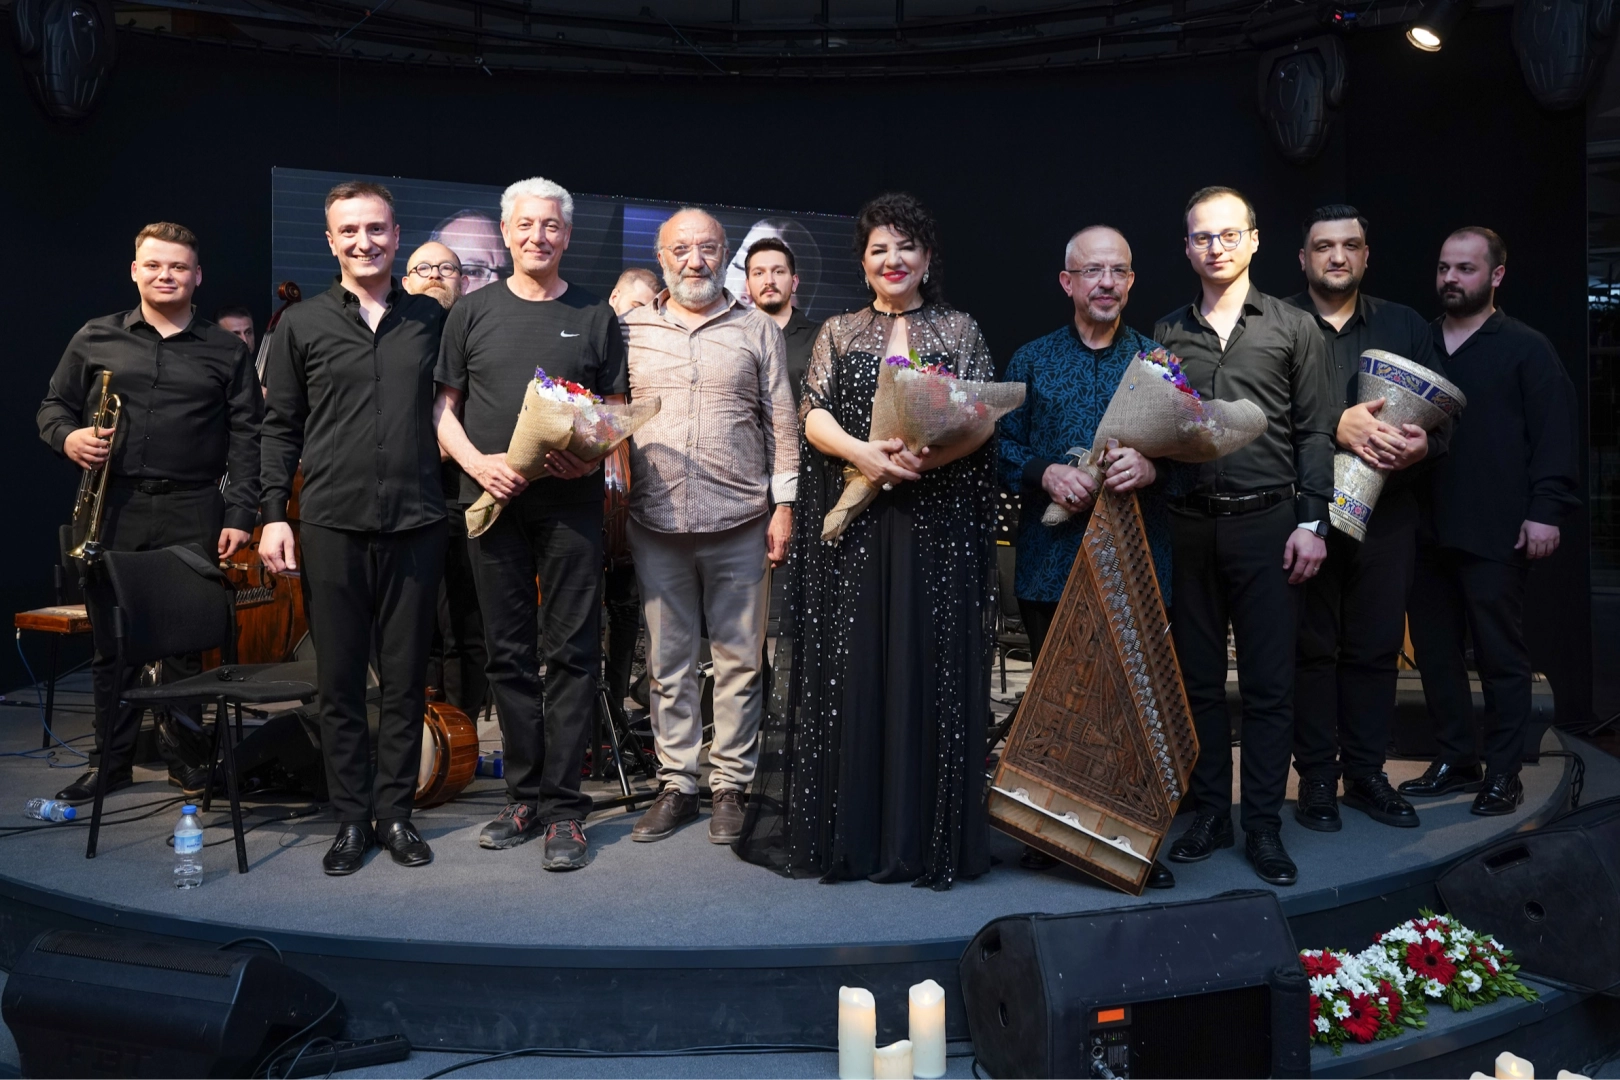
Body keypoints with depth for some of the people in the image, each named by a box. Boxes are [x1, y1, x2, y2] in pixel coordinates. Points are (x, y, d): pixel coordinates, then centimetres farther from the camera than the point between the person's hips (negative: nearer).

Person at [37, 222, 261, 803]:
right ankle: (112, 761, 21)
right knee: (111, 642, 8)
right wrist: (67, 436, -7)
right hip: (112, 510, 2)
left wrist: (240, 515, -5)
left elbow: (246, 438, 3)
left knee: (185, 641, 3)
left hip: (191, 514, -1)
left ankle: (186, 757, 18)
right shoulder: (94, 339, 11)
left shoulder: (227, 351, 7)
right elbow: (53, 405, 17)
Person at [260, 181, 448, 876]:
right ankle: (351, 818, 17)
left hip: (415, 524, 1)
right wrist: (274, 513, -1)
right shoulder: (302, 324, 6)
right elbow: (280, 426, 6)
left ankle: (395, 812, 19)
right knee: (339, 680, 6)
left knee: (405, 677, 7)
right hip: (331, 525, 0)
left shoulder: (431, 318, 8)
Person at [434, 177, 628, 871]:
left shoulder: (594, 316, 9)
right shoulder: (472, 313, 10)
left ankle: (562, 807, 5)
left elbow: (616, 412, 10)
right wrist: (476, 461, -8)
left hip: (571, 502, -1)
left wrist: (590, 454, -10)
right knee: (509, 653, 7)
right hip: (494, 501, 1)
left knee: (571, 653, -2)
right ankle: (525, 794, 19)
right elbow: (445, 409, 10)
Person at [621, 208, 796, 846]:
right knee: (668, 661, 8)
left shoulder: (757, 331, 8)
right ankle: (676, 785, 18)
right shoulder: (630, 331, 10)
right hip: (656, 523, 1)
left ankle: (730, 786, 15)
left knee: (740, 660, 4)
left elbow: (781, 422, 6)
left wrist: (784, 505, 0)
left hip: (739, 523, -1)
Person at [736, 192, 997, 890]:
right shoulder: (839, 332, 15)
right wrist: (861, 452, -16)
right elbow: (814, 417, 4)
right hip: (853, 519, 1)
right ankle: (848, 831, 7)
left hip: (938, 518, -1)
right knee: (851, 663, -1)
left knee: (930, 662, -2)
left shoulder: (960, 331, 12)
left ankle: (925, 831, 6)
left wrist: (926, 457, -16)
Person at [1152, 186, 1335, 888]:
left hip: (1267, 521, -2)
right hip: (1189, 526, 2)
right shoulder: (1167, 334, 11)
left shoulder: (1292, 327, 6)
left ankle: (1264, 826, 9)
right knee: (1197, 678, 7)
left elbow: (1315, 432, 3)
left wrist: (1311, 522, -5)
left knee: (1269, 684, 0)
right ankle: (1209, 813, 18)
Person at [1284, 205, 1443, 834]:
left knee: (1376, 647, 6)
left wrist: (1425, 444, -13)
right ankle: (1317, 777, 12)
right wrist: (1335, 426, -21)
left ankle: (1366, 772, 18)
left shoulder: (1406, 327, 14)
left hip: (1386, 515, 3)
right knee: (1312, 646, 2)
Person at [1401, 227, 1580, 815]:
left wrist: (1546, 510, -13)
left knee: (1501, 655, 3)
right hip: (1427, 530, 5)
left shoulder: (1526, 348, 0)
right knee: (1434, 650, 10)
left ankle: (1503, 773, 13)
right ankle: (1455, 760, 22)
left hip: (1495, 534, -5)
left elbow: (1555, 435, -6)